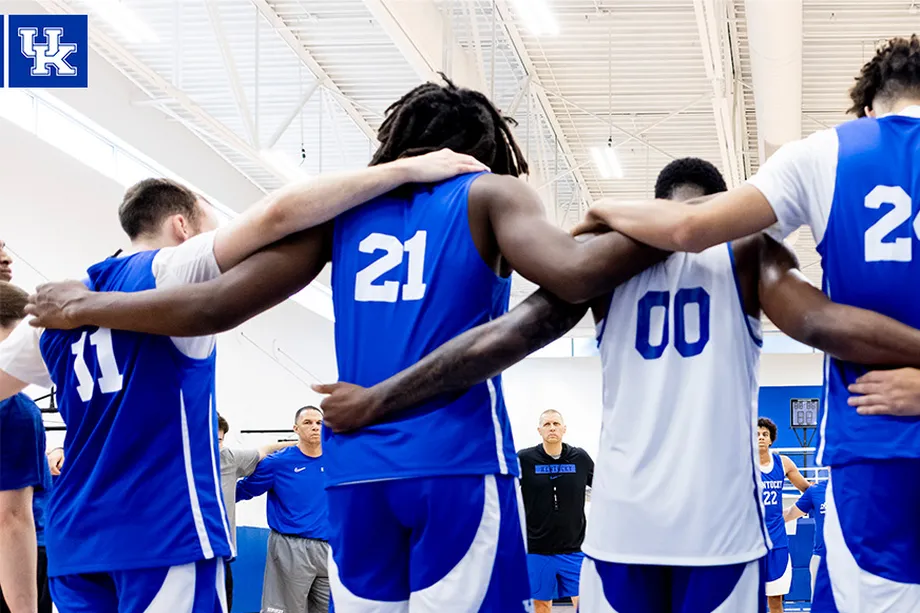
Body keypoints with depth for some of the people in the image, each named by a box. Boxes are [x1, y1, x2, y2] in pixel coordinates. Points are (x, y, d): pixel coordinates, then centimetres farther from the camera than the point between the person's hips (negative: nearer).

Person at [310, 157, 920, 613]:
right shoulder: (749, 248, 6)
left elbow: (503, 338, 2)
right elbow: (819, 321, -13)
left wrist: (375, 402, 5)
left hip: (623, 519, 2)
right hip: (721, 520, -1)